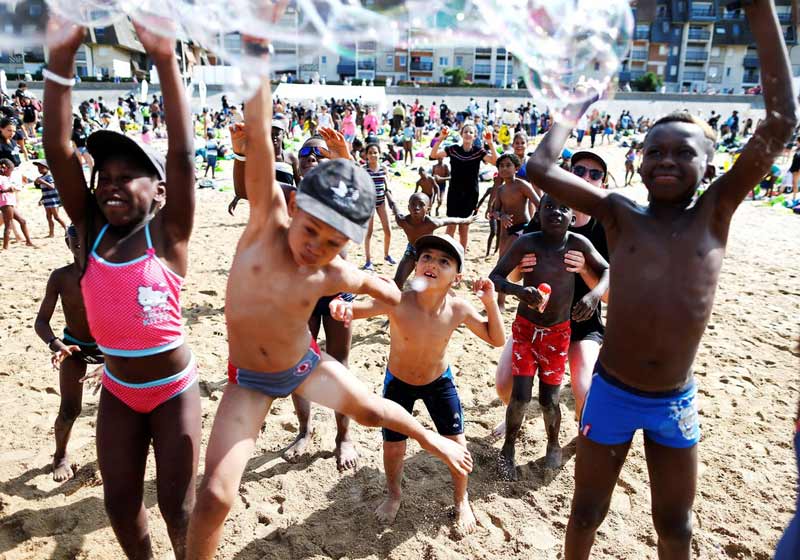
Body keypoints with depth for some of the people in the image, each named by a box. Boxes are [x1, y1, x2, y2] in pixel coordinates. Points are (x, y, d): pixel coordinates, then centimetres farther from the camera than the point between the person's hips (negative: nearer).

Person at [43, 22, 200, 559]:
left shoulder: (167, 232, -13)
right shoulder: (90, 228, -4)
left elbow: (183, 154, -26)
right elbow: (58, 149, -13)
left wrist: (166, 60, -32)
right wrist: (61, 59, -22)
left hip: (174, 388, -4)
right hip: (117, 391, 4)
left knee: (178, 506, 11)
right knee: (120, 504, 18)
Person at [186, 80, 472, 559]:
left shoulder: (335, 275, -20)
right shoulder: (268, 221, -25)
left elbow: (375, 284, 4)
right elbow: (258, 139, -33)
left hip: (306, 364, 2)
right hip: (249, 380, -1)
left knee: (372, 411, 18)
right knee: (215, 495, -10)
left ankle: (432, 439, 51)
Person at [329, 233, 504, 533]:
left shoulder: (459, 308, -24)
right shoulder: (398, 302, -33)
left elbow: (497, 339, -11)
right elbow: (358, 308, -40)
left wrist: (490, 302, -26)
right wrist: (342, 306, -64)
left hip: (439, 381, 2)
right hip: (398, 383, -1)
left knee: (457, 445, 4)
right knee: (393, 448, 8)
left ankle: (461, 500, 36)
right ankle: (394, 494, 43)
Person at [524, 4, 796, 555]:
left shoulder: (715, 213, -5)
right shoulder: (620, 214, -6)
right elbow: (540, 167, -14)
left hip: (677, 402, 1)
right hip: (610, 394, -1)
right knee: (587, 513, 18)